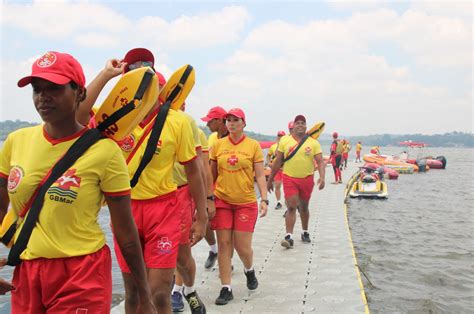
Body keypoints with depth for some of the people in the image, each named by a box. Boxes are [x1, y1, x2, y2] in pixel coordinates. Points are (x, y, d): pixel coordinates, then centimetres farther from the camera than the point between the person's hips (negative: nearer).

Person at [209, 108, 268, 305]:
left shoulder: (253, 145, -1)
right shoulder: (218, 145, 3)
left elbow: (260, 175, -1)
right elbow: (212, 175, 9)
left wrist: (264, 199, -10)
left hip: (246, 202, -1)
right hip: (221, 201, 2)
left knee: (242, 247, 0)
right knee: (224, 244, 2)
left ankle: (249, 270, 34)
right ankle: (226, 289, 12)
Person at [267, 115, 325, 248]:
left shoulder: (313, 143, 1)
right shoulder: (285, 141, 2)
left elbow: (320, 162, -3)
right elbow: (277, 162, 6)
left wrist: (322, 177, -20)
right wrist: (270, 180, 8)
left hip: (307, 179, 1)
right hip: (289, 178, -1)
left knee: (304, 207, 15)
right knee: (291, 207, -10)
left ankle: (305, 232, 33)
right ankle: (289, 237, -11)